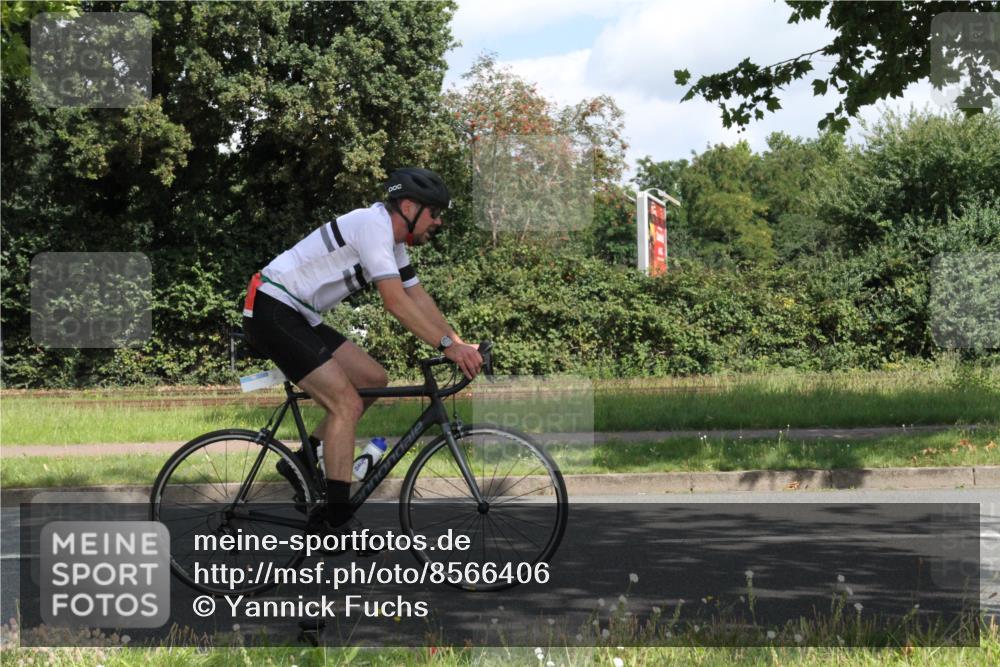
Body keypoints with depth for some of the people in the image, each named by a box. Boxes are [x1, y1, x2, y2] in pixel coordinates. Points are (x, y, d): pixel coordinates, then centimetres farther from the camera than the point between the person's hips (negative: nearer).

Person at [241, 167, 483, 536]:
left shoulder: (392, 239, 13)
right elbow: (395, 301, -25)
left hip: (299, 318, 10)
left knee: (373, 380, 10)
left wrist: (461, 344, 6)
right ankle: (337, 520, -13)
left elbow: (418, 297, 16)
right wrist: (447, 345, -26)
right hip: (272, 313, -10)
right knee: (346, 404, -15)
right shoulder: (373, 225, -18)